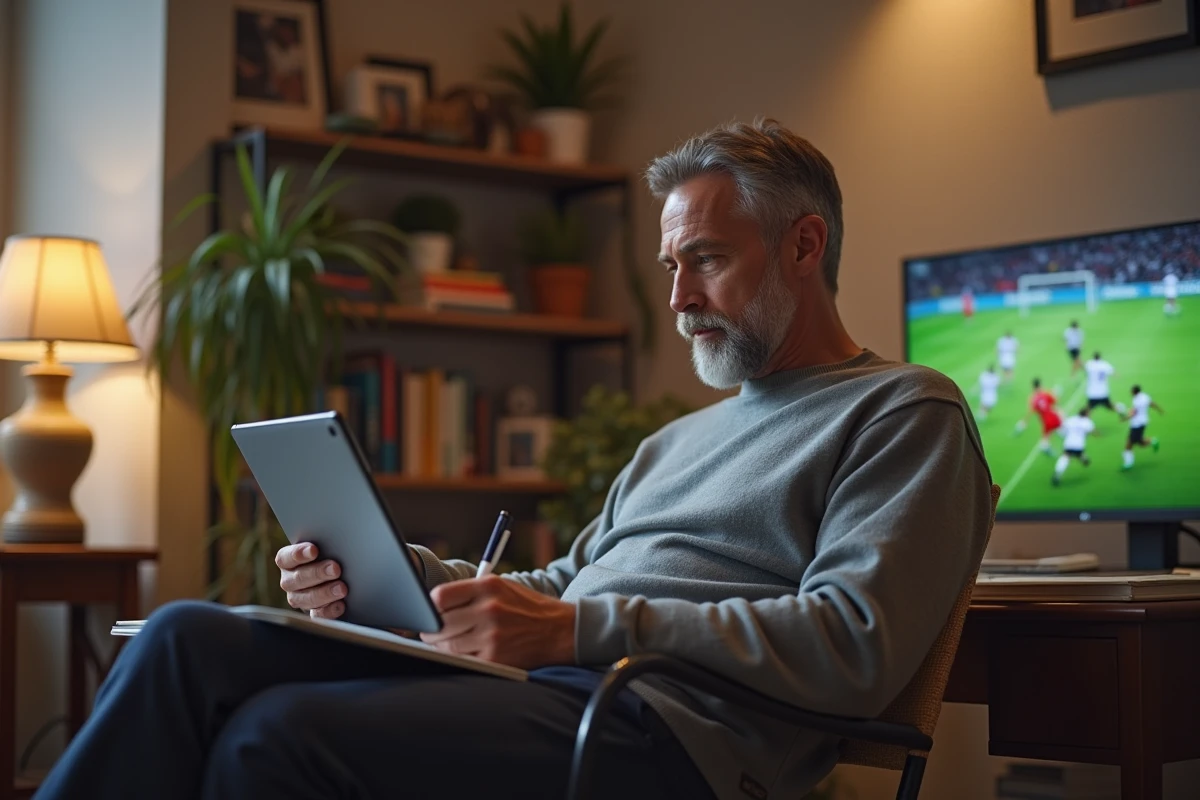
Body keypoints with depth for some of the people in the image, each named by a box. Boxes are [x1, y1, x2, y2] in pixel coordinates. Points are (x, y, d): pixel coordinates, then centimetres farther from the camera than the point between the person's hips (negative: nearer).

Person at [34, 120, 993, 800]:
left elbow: (854, 647, -13)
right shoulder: (679, 441, 30)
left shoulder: (906, 415, 3)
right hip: (531, 683, 8)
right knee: (193, 639, -10)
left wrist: (579, 629, -18)